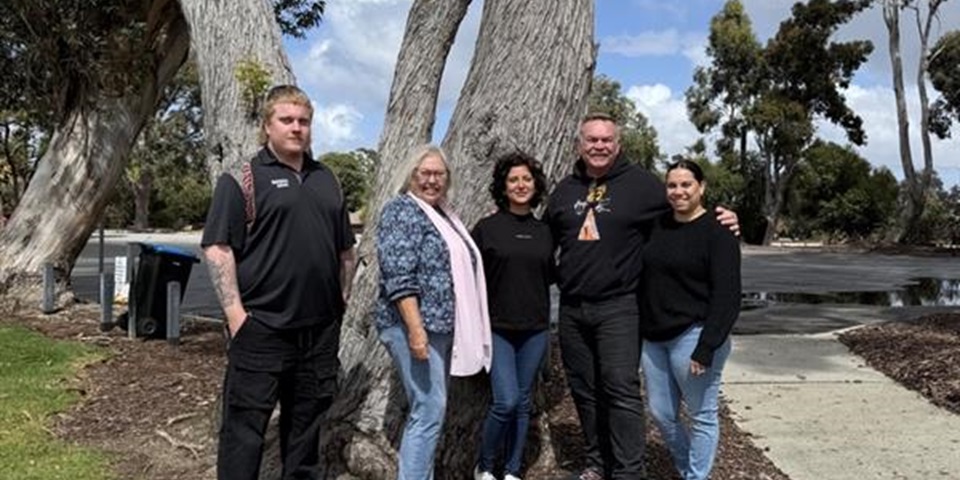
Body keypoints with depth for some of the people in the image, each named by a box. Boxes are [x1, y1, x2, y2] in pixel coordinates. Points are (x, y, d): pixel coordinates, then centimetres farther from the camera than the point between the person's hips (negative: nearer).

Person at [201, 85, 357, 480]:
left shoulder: (325, 178, 15)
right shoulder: (244, 176, -3)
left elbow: (345, 248, 20)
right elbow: (218, 247, -10)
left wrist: (342, 298, 12)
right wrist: (235, 313, -15)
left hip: (321, 327, 6)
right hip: (262, 326, -5)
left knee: (307, 422, 16)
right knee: (245, 425, 2)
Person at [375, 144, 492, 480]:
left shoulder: (444, 215, 18)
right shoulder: (401, 210, -9)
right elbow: (398, 276, -19)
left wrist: (460, 331, 20)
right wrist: (415, 328, -25)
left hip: (443, 327, 9)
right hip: (417, 327, -9)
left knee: (428, 409, 12)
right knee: (429, 410, -11)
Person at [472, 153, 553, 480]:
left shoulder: (544, 231, 7)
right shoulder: (487, 227, -3)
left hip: (535, 330, 4)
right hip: (498, 328, -4)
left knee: (523, 403, 9)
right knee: (506, 401, -10)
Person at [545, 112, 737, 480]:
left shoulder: (641, 183, -2)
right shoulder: (564, 190, 13)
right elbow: (546, 240, 24)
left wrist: (721, 221, -14)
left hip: (619, 307, -5)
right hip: (571, 308, 5)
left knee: (621, 390, -8)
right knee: (584, 390, 12)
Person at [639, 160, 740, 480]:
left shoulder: (718, 233, -8)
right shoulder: (656, 226, 9)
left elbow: (726, 296, -13)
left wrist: (706, 347, -19)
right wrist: (640, 331, 10)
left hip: (692, 336, -6)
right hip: (654, 338, 7)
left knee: (701, 416, 5)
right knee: (661, 414, 14)